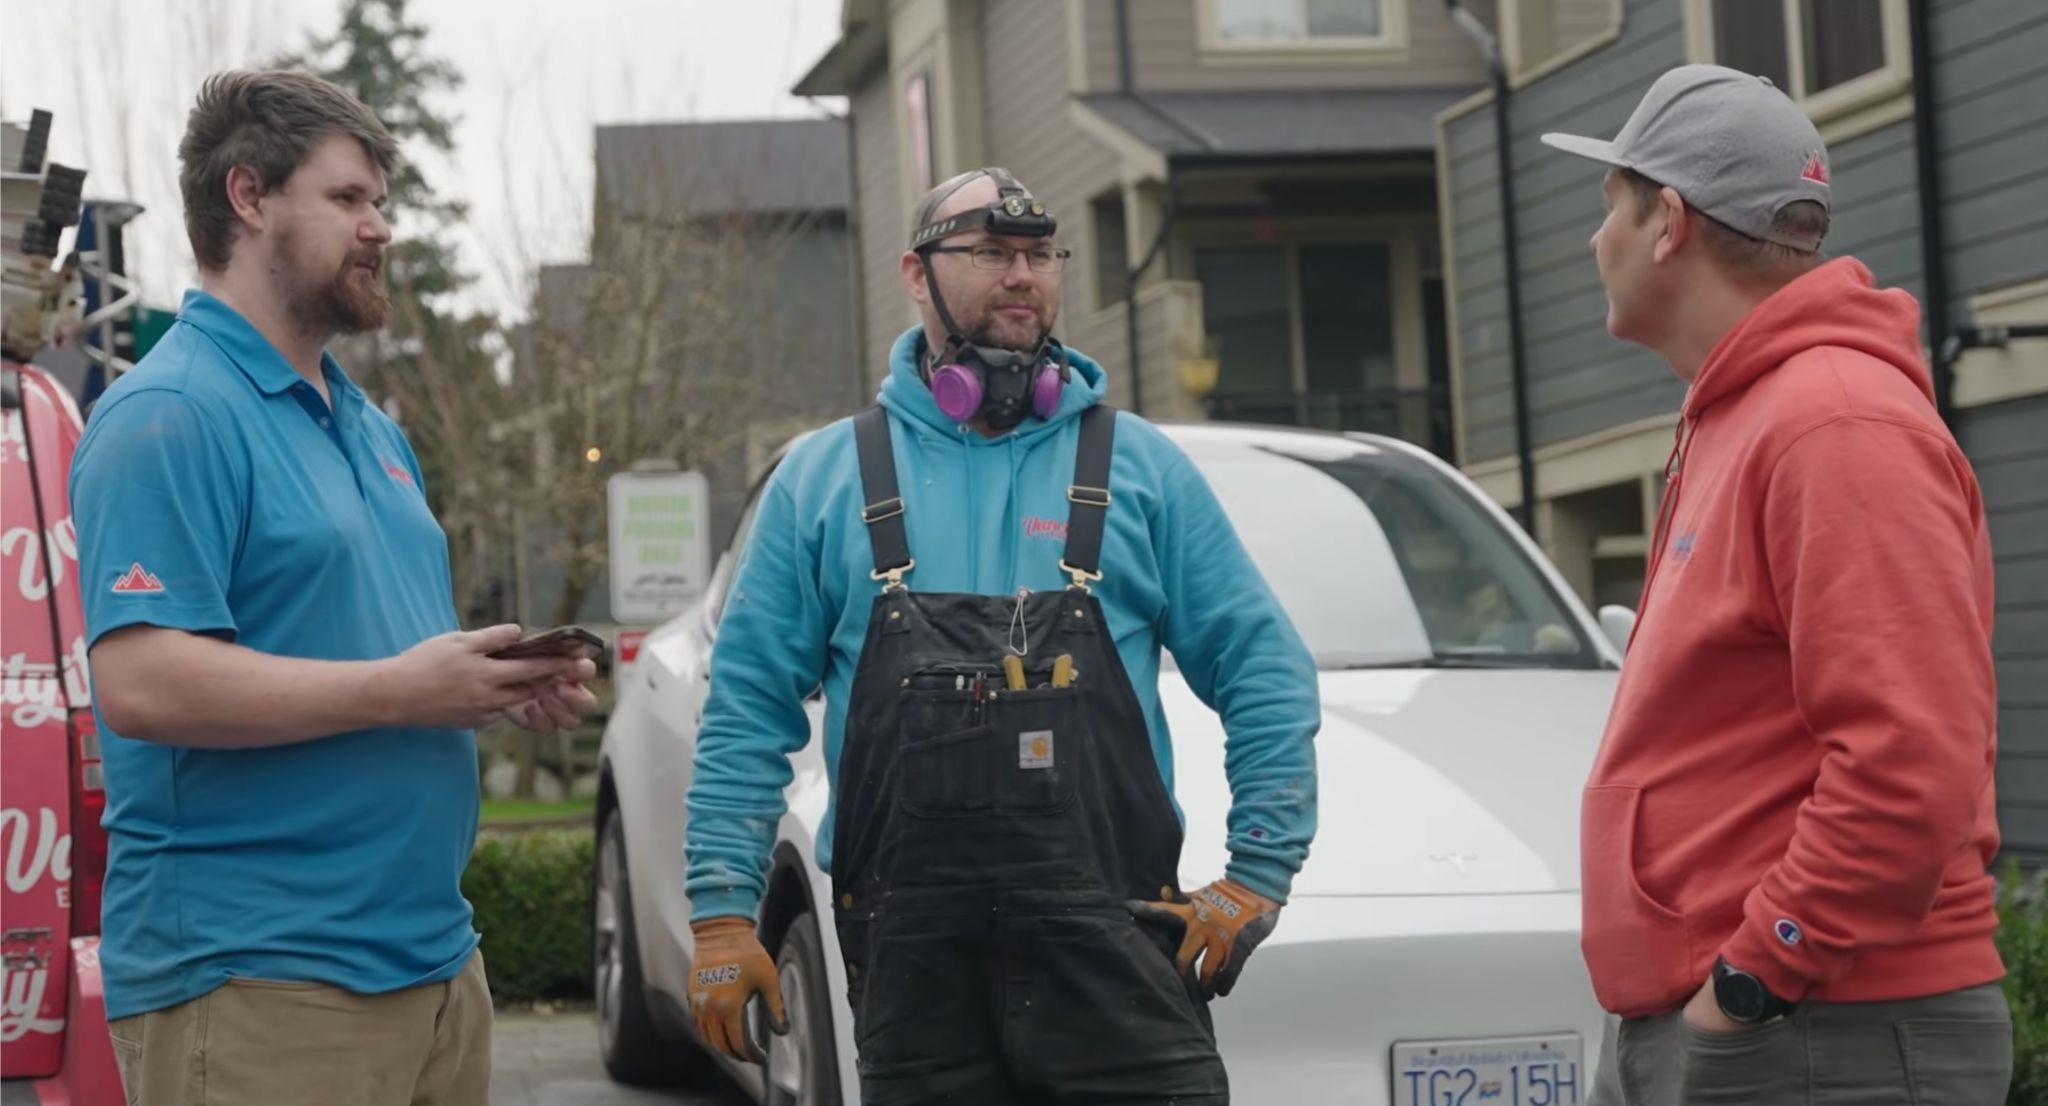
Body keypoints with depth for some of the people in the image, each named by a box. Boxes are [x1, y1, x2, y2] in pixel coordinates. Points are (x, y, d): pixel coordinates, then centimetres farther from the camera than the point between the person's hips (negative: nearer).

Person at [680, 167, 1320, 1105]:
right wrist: (723, 912, -1)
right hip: (913, 957, 1)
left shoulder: (1139, 466, 10)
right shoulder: (823, 479, 10)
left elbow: (1264, 675, 8)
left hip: (1111, 947, 0)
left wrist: (1260, 871, -2)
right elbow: (748, 711, 8)